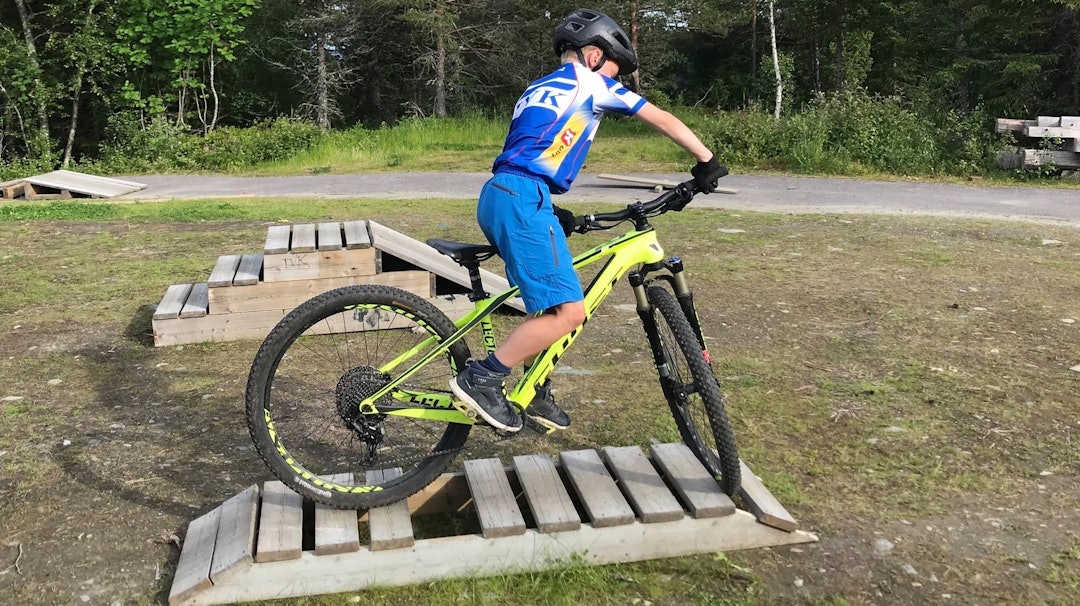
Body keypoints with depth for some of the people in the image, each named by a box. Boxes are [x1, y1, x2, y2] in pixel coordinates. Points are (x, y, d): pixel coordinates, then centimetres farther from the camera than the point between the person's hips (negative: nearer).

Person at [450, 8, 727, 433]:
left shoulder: (538, 89, 30)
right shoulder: (588, 82, 8)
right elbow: (662, 119, 9)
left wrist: (554, 215, 24)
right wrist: (707, 161, 17)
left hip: (496, 197, 9)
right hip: (523, 200, -9)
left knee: (551, 304, 18)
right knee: (569, 311, -11)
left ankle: (536, 395, 23)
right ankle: (480, 380, -9)